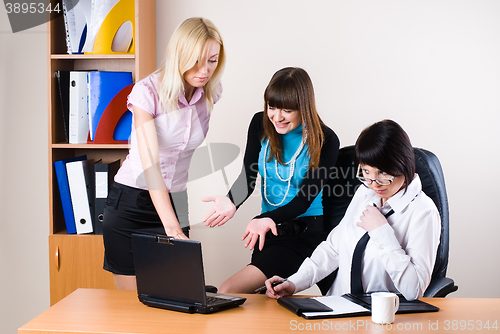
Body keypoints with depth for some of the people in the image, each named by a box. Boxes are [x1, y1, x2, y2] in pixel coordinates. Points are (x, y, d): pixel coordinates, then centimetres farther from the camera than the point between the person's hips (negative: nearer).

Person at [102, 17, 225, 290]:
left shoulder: (213, 94, -3)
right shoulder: (147, 91, -18)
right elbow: (150, 162, -27)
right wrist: (172, 226, -38)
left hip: (174, 203, 4)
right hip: (130, 202, -3)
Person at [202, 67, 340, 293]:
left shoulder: (325, 141, -12)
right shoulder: (261, 124, 2)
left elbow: (304, 199, -15)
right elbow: (247, 176, -1)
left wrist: (269, 219, -33)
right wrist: (232, 202, -24)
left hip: (306, 232, -5)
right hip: (270, 230, 6)